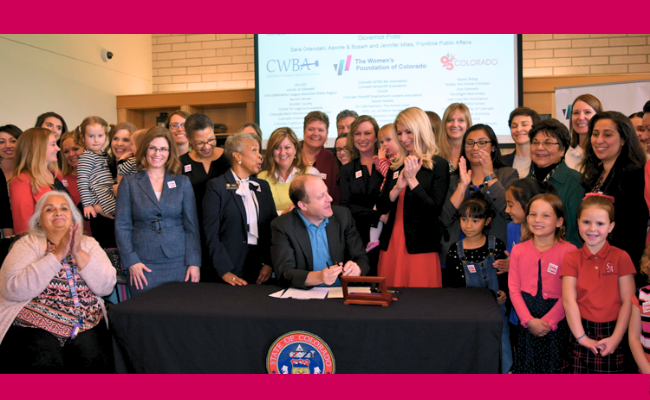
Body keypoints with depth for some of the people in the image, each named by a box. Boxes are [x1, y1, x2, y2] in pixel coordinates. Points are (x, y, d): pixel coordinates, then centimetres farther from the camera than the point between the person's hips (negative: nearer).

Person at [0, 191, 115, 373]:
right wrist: (57, 255, -14)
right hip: (35, 324, -2)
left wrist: (79, 254, -12)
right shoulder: (28, 244, 5)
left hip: (86, 326, 2)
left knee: (96, 363, -23)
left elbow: (106, 286, -1)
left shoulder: (89, 244, 13)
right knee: (45, 365, -28)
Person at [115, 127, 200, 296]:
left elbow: (192, 225, 6)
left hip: (179, 263, 1)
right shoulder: (129, 183, 6)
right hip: (143, 266, -1)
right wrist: (131, 261, -7)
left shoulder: (182, 182, 8)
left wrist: (194, 262, -2)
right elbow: (121, 226, 3)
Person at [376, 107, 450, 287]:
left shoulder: (438, 164, -3)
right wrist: (397, 187, -10)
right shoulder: (396, 165, 12)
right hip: (392, 244, 5)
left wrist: (412, 180, -14)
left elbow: (434, 210, -12)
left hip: (420, 247, -5)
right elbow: (381, 208, 7)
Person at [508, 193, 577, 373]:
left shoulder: (569, 251, -5)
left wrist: (548, 321, -13)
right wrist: (529, 320, -10)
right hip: (526, 322, 2)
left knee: (553, 366, 5)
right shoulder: (518, 250, 4)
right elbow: (514, 289, 1)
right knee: (526, 365, 7)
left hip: (556, 320, -2)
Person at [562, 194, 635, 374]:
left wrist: (616, 337, -10)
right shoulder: (572, 259, 3)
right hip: (582, 330, 1)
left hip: (612, 332, -1)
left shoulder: (621, 258, 0)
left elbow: (627, 301, -3)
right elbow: (569, 300, -5)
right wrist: (582, 337, -11)